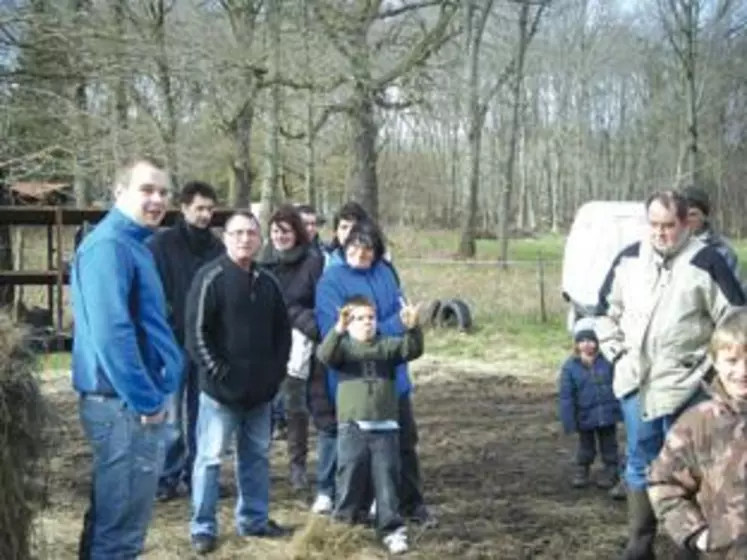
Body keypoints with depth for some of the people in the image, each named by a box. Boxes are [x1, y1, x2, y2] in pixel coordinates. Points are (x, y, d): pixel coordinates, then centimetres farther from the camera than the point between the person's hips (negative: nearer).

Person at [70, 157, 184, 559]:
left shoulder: (130, 243, 15)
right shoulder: (109, 245, -16)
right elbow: (111, 332, -25)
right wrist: (146, 400, -19)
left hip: (129, 400, 10)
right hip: (125, 403, -10)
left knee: (111, 513, 19)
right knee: (122, 522, -2)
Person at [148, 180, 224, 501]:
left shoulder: (216, 247, 10)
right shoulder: (162, 244, -3)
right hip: (174, 341, -4)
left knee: (201, 414, 10)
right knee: (171, 415, -1)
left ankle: (197, 474, 19)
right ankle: (168, 477, 7)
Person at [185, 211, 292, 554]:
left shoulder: (267, 281, 10)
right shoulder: (211, 277, -9)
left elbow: (282, 329, 18)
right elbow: (196, 331, -14)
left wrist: (277, 371, 7)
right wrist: (217, 373, -15)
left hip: (260, 389, 6)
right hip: (222, 388, -6)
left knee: (257, 456, 14)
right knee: (210, 458, 1)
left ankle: (254, 519, 26)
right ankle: (203, 527, 9)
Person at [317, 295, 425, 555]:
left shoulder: (387, 345, 10)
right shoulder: (343, 346, 3)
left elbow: (412, 350, -5)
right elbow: (325, 355, -17)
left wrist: (412, 328, -26)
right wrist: (338, 330, -35)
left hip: (385, 427, 2)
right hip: (352, 427, -2)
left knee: (387, 479, 3)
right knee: (350, 478, 5)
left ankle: (391, 529, 9)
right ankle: (343, 524, 21)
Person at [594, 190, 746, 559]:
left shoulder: (707, 262, -10)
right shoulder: (629, 259, 6)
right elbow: (607, 308, 19)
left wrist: (714, 364, -8)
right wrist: (615, 350, 10)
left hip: (683, 386, -5)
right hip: (635, 382, 5)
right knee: (640, 463, 13)